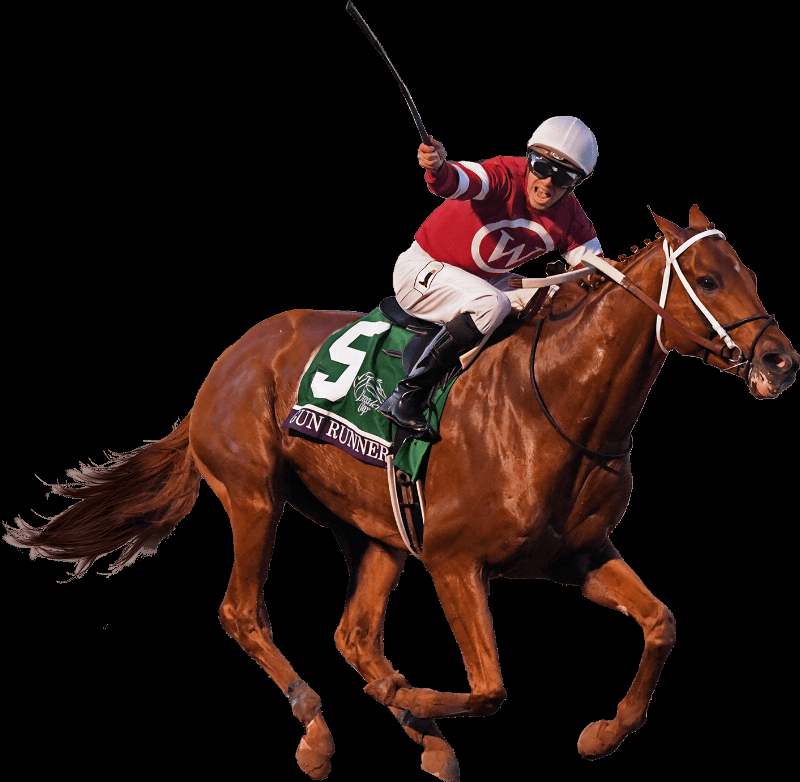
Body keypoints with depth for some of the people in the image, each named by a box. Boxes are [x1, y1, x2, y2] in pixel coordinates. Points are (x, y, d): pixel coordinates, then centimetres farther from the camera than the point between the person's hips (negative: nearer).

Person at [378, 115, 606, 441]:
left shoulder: (570, 217, -8)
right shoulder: (505, 176, -26)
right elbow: (458, 182, -46)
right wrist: (437, 167, -69)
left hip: (486, 279, 7)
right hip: (424, 269, -7)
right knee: (491, 304, -34)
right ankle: (407, 396, -29)